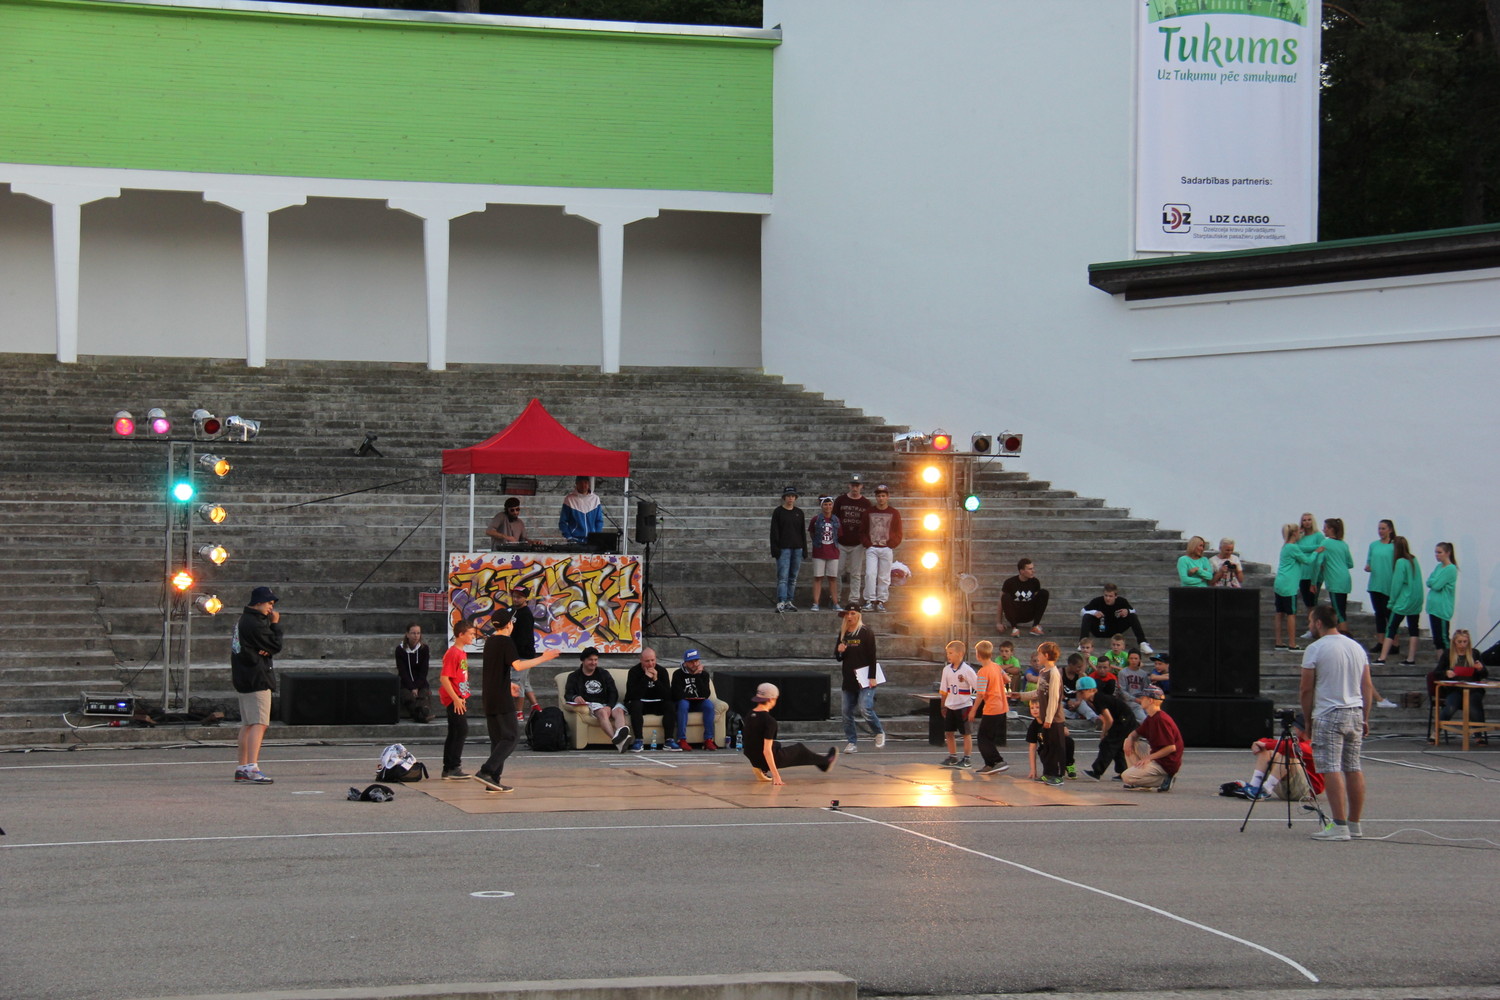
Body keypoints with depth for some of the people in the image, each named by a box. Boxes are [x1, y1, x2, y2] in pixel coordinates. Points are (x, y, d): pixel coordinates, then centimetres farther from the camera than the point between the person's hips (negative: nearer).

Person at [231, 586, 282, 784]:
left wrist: (266, 650, -8)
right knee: (259, 723, -16)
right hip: (257, 679, -11)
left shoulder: (244, 620, 17)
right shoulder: (255, 624, -16)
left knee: (247, 724, 15)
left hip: (244, 679, 11)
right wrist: (276, 624, -2)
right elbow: (276, 646, -13)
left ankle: (242, 768, 20)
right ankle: (252, 768, -26)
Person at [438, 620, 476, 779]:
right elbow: (444, 678, -20)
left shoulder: (462, 653, 14)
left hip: (460, 699, 10)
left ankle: (448, 769, 14)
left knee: (454, 734, 11)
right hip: (454, 700, -10)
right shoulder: (452, 653, -16)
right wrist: (456, 699, -22)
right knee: (462, 731, -12)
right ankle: (454, 768, -10)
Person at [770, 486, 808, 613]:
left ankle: (789, 601, 14)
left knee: (793, 577, 7)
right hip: (783, 548, -5)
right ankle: (781, 603, -19)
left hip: (797, 548, 5)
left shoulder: (799, 512, 12)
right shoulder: (778, 512, 0)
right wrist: (775, 549, -10)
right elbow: (774, 531, -3)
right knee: (783, 577, -12)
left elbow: (803, 531, 15)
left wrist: (804, 549, 10)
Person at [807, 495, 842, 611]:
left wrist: (835, 543, 5)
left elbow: (839, 534, 14)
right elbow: (810, 533, 8)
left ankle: (835, 603, 10)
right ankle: (816, 603, 0)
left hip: (833, 552, 2)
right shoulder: (816, 519, -2)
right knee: (818, 578, -1)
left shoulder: (836, 519, 5)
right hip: (819, 553, -2)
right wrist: (816, 542, 4)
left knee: (833, 578, 6)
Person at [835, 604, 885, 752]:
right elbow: (838, 658, 19)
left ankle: (879, 733, 8)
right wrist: (839, 651, -5)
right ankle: (851, 743, 9)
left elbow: (872, 656, -8)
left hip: (864, 678, -6)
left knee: (865, 709, -16)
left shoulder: (865, 632, -4)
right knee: (847, 712, 2)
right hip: (848, 678, 6)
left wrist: (872, 677, -15)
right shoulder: (843, 633, 13)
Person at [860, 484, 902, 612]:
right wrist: (867, 544, -2)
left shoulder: (894, 513, 7)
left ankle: (881, 601, 6)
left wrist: (892, 544, -4)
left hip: (887, 549, 0)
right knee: (870, 574, -12)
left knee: (884, 577, 1)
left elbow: (898, 533, 9)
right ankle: (870, 600, -9)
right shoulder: (868, 512, 9)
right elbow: (862, 531, 12)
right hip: (871, 548, 0)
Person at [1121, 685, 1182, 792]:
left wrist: (1149, 757, -22)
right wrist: (1130, 738, -1)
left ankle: (1164, 780, -10)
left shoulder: (1161, 719, -21)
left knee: (1126, 777, -17)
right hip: (1156, 758, 10)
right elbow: (1136, 733, 24)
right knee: (1129, 743, 17)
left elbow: (1171, 747, -24)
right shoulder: (1151, 718, 10)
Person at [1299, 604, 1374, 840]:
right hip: (1355, 714, 7)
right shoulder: (1357, 647, 12)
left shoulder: (1315, 649, -8)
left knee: (1332, 769, -9)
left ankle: (1340, 826, -16)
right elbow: (1367, 686, 12)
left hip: (1328, 715, -7)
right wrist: (1365, 718, 16)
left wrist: (1308, 719, 4)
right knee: (1353, 768, 12)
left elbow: (1306, 690, -7)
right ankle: (1354, 824, 16)